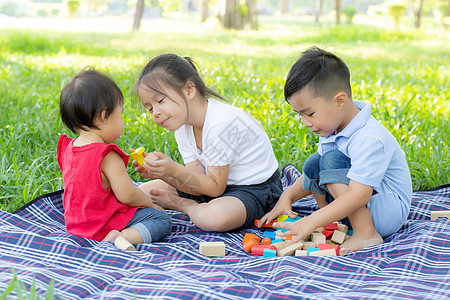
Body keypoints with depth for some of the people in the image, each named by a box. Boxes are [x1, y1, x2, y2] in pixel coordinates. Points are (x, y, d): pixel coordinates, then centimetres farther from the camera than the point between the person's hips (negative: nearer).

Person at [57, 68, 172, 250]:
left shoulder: (68, 148, 2)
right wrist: (151, 204, -3)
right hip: (103, 226, -9)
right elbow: (127, 195, -21)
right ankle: (124, 236, -26)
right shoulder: (108, 156, -25)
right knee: (161, 219, -7)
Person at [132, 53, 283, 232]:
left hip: (255, 191, -7)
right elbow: (197, 184, -7)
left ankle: (182, 204, -11)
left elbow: (215, 188, -24)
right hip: (220, 184, 8)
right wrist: (164, 174, -23)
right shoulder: (182, 127, -1)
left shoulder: (221, 123, -28)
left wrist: (175, 171, -34)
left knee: (212, 217, -40)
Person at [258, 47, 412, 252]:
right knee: (313, 164, -1)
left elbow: (359, 195, -37)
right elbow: (320, 174, 13)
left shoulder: (368, 139, -29)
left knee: (333, 160, -25)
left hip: (390, 211, -9)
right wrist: (288, 196, -1)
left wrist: (311, 222, -40)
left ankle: (366, 234, -24)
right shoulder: (332, 128, 0)